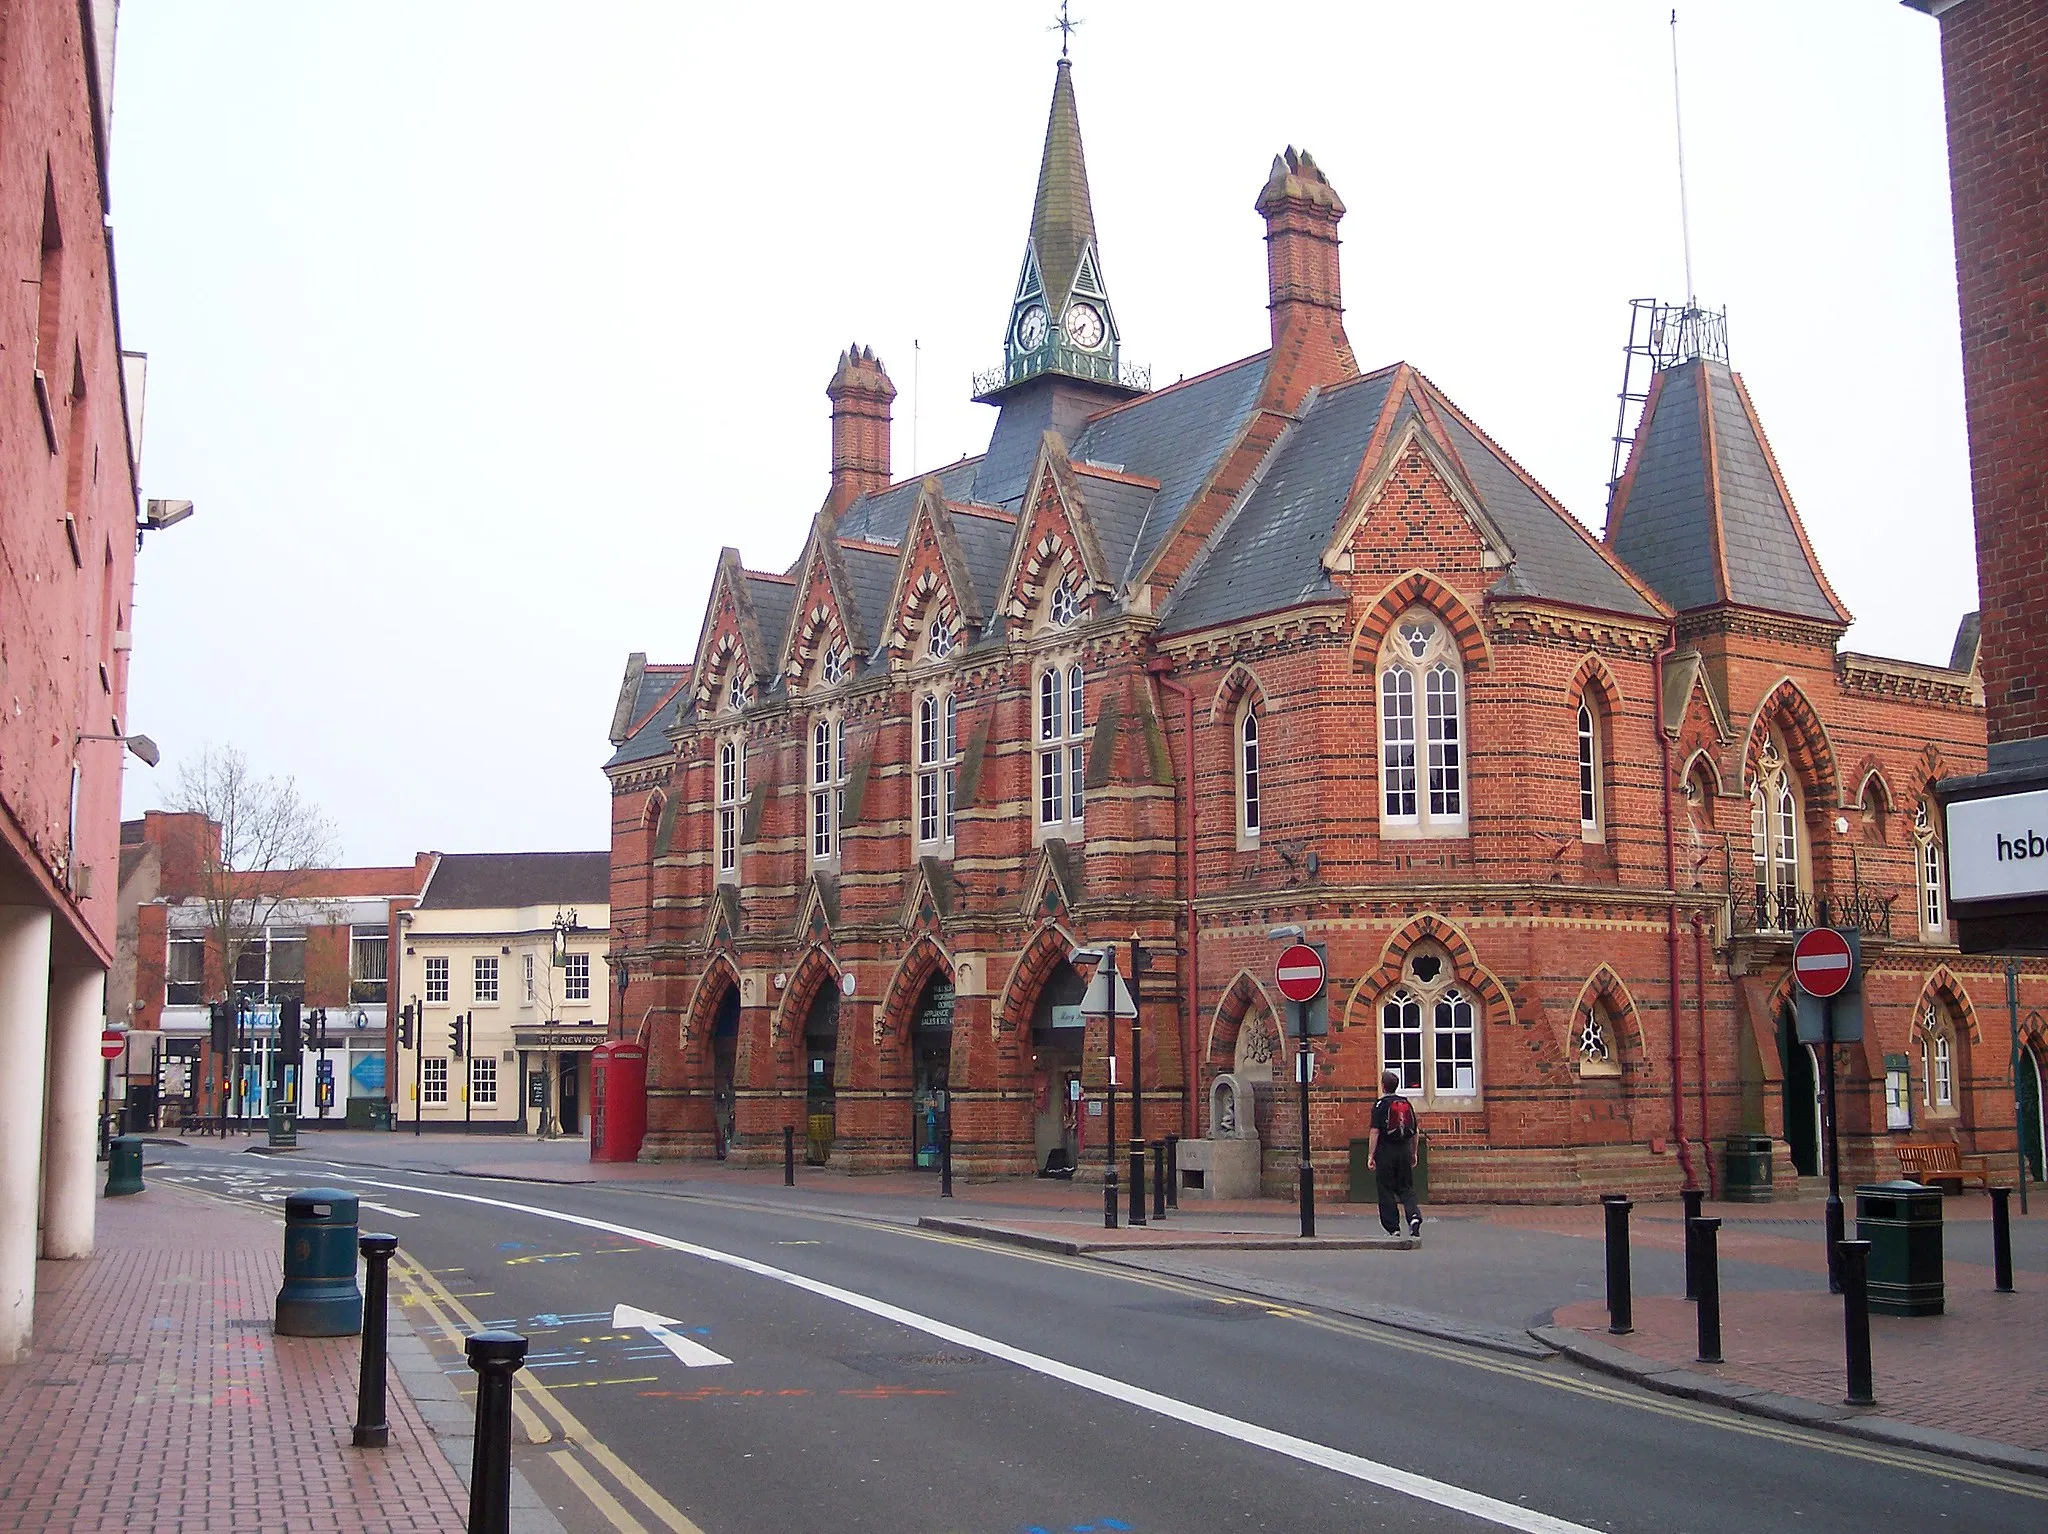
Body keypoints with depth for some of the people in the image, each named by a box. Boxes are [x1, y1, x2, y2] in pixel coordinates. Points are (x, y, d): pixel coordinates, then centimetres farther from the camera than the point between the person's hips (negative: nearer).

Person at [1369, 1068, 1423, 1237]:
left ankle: (1393, 1228, 6)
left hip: (1386, 1152, -4)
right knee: (1406, 1188, 10)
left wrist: (1371, 1156, -10)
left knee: (1386, 1191, 5)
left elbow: (1375, 1132, -12)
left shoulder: (1380, 1105, -8)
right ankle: (1414, 1215, -15)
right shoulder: (1407, 1104, 8)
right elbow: (1414, 1131, 12)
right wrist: (1414, 1153, 21)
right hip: (1404, 1151, 4)